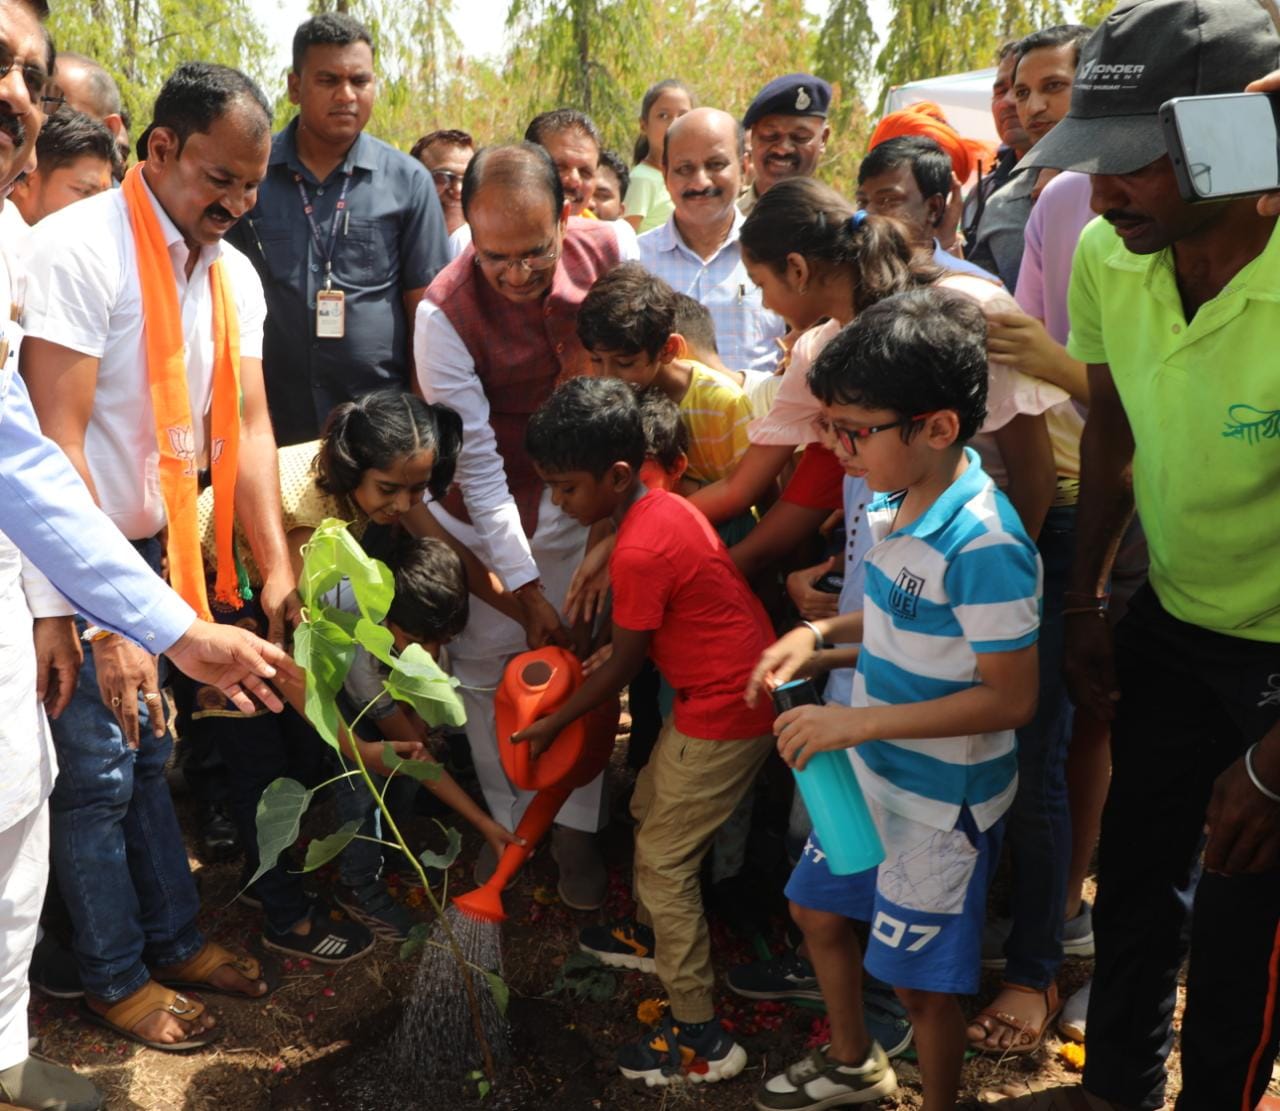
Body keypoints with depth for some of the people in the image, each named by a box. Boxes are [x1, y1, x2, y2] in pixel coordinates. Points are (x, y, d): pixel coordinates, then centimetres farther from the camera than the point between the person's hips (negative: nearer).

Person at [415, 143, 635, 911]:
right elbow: (477, 465, -20)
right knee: (488, 670, 7)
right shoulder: (445, 313, -24)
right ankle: (511, 821, 28)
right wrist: (527, 592, -18)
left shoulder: (610, 252, -15)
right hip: (484, 510, -2)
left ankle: (578, 827, 22)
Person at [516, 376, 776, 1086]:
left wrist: (552, 724, -1)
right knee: (649, 808, 25)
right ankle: (649, 936, 48)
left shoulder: (639, 551, -25)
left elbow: (622, 666, -13)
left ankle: (699, 1039, 7)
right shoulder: (662, 505, 3)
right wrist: (614, 649, 3)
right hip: (730, 686, 10)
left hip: (723, 714, -10)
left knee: (664, 861, -2)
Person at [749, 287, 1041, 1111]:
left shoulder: (983, 545, -30)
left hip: (944, 803, -9)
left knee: (921, 979, 9)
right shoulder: (893, 504, -4)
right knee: (818, 910, 24)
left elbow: (1011, 697, -27)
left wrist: (860, 721, -28)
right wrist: (821, 633, -3)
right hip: (874, 771, 9)